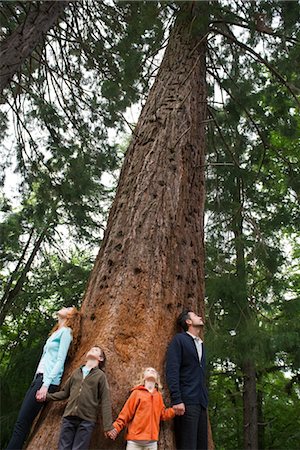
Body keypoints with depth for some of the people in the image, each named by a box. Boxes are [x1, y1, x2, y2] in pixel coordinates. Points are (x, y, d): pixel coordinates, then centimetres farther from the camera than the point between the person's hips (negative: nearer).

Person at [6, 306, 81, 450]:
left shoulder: (66, 331, -4)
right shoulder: (56, 332, 23)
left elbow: (60, 361, -12)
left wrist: (46, 385, -18)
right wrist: (37, 381, 17)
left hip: (48, 379, -8)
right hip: (39, 377, 8)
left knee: (22, 423, -9)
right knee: (23, 421, 5)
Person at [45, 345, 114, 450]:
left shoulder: (100, 375, 5)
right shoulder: (76, 372, 17)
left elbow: (105, 401, -1)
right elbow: (65, 392, 21)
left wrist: (108, 426, -7)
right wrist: (47, 396, 9)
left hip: (87, 420, -3)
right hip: (68, 418, 4)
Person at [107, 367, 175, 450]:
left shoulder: (158, 395, 12)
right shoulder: (137, 393, 0)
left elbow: (162, 414, 11)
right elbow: (126, 412, -2)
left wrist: (175, 410, -1)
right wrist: (116, 427, -10)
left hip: (152, 442, 4)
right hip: (135, 440, -3)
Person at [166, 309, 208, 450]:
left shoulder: (200, 344, 19)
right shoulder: (179, 339, -4)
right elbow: (172, 371, -12)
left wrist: (205, 400, 15)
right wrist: (177, 400, -19)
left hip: (201, 402, 7)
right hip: (187, 402, -7)